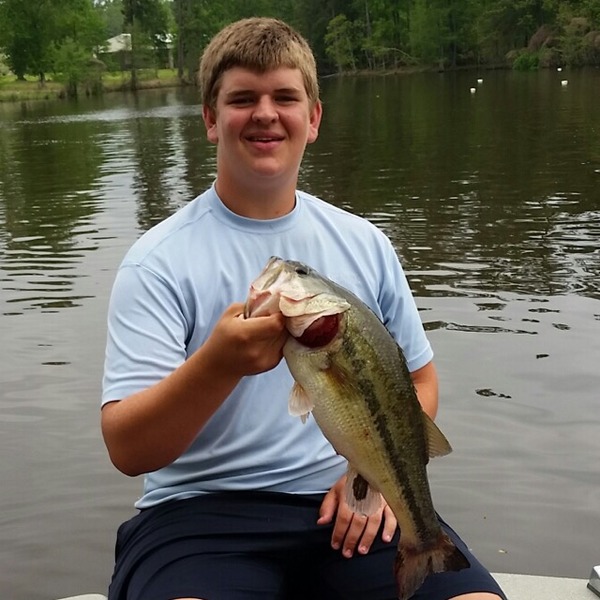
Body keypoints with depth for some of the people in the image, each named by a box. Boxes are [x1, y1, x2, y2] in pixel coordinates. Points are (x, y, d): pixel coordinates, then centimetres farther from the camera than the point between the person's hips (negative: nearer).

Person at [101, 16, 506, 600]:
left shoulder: (365, 244, 9)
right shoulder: (159, 260, -3)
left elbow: (418, 380, 18)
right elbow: (127, 450, -11)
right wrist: (218, 363, -29)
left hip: (349, 506, 4)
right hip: (204, 509, -3)